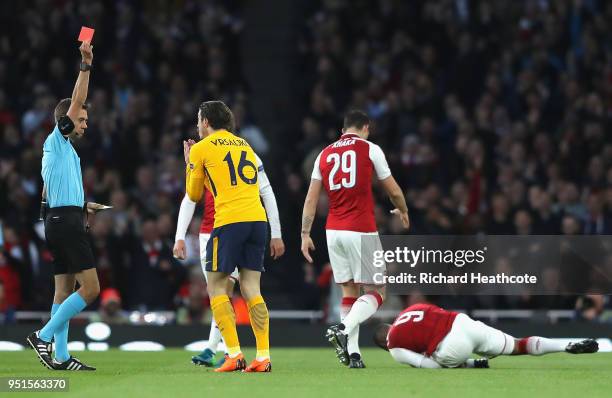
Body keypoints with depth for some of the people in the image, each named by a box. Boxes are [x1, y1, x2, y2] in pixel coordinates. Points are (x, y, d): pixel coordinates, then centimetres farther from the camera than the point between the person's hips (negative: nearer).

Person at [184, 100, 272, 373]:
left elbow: (194, 195, 15)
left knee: (217, 287, 3)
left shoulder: (201, 149, 6)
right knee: (251, 288, 6)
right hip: (258, 218, 6)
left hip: (229, 220, -5)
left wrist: (190, 164, 29)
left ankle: (234, 355, -8)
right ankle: (263, 357, -3)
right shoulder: (244, 145, 22)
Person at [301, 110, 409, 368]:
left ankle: (353, 354, 3)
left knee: (349, 291, 12)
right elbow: (393, 191, 8)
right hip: (361, 231, -5)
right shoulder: (370, 150, 1)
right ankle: (344, 329, -21)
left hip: (333, 231, 5)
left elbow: (311, 199, 9)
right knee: (376, 293, 2)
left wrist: (305, 234, 13)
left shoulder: (325, 155, 13)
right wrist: (403, 212, 28)